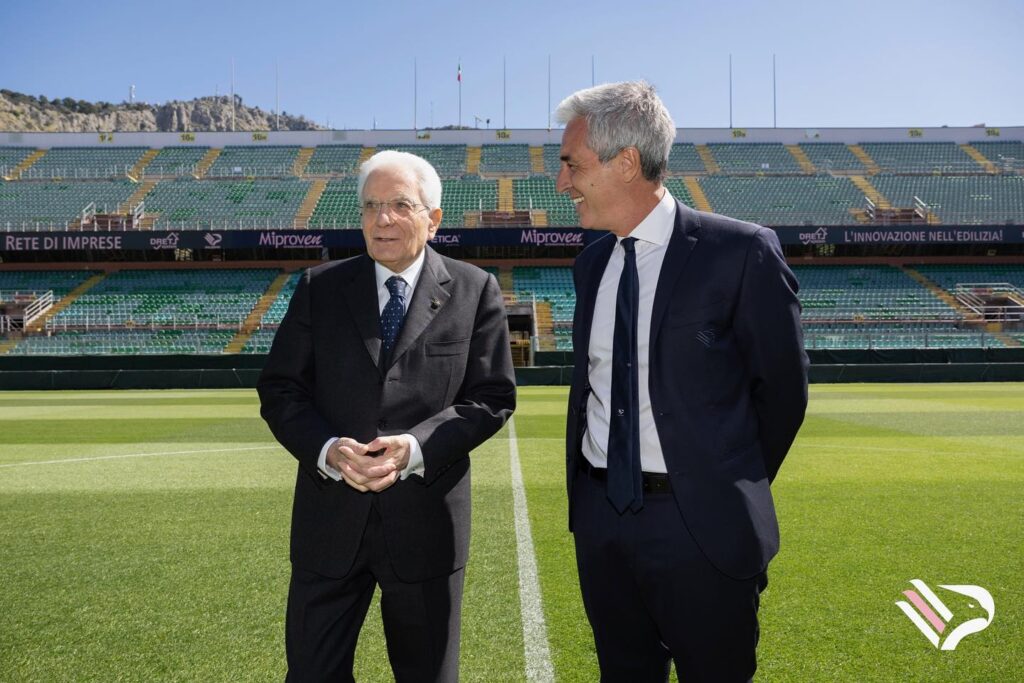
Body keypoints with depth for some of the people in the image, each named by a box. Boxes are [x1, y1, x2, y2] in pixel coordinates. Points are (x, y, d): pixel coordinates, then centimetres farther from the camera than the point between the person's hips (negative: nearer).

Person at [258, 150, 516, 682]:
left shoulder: (475, 291, 0)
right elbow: (279, 390, 3)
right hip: (330, 518, 1)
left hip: (425, 519, -1)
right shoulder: (319, 288, 4)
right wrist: (327, 449, -16)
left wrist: (416, 448, -18)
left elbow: (492, 397, -3)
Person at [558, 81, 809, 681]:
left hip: (702, 525, -5)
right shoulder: (592, 262, 7)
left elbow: (782, 388, -5)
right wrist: (586, 487, 12)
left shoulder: (741, 253, -12)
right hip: (600, 518, 6)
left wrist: (736, 490, 3)